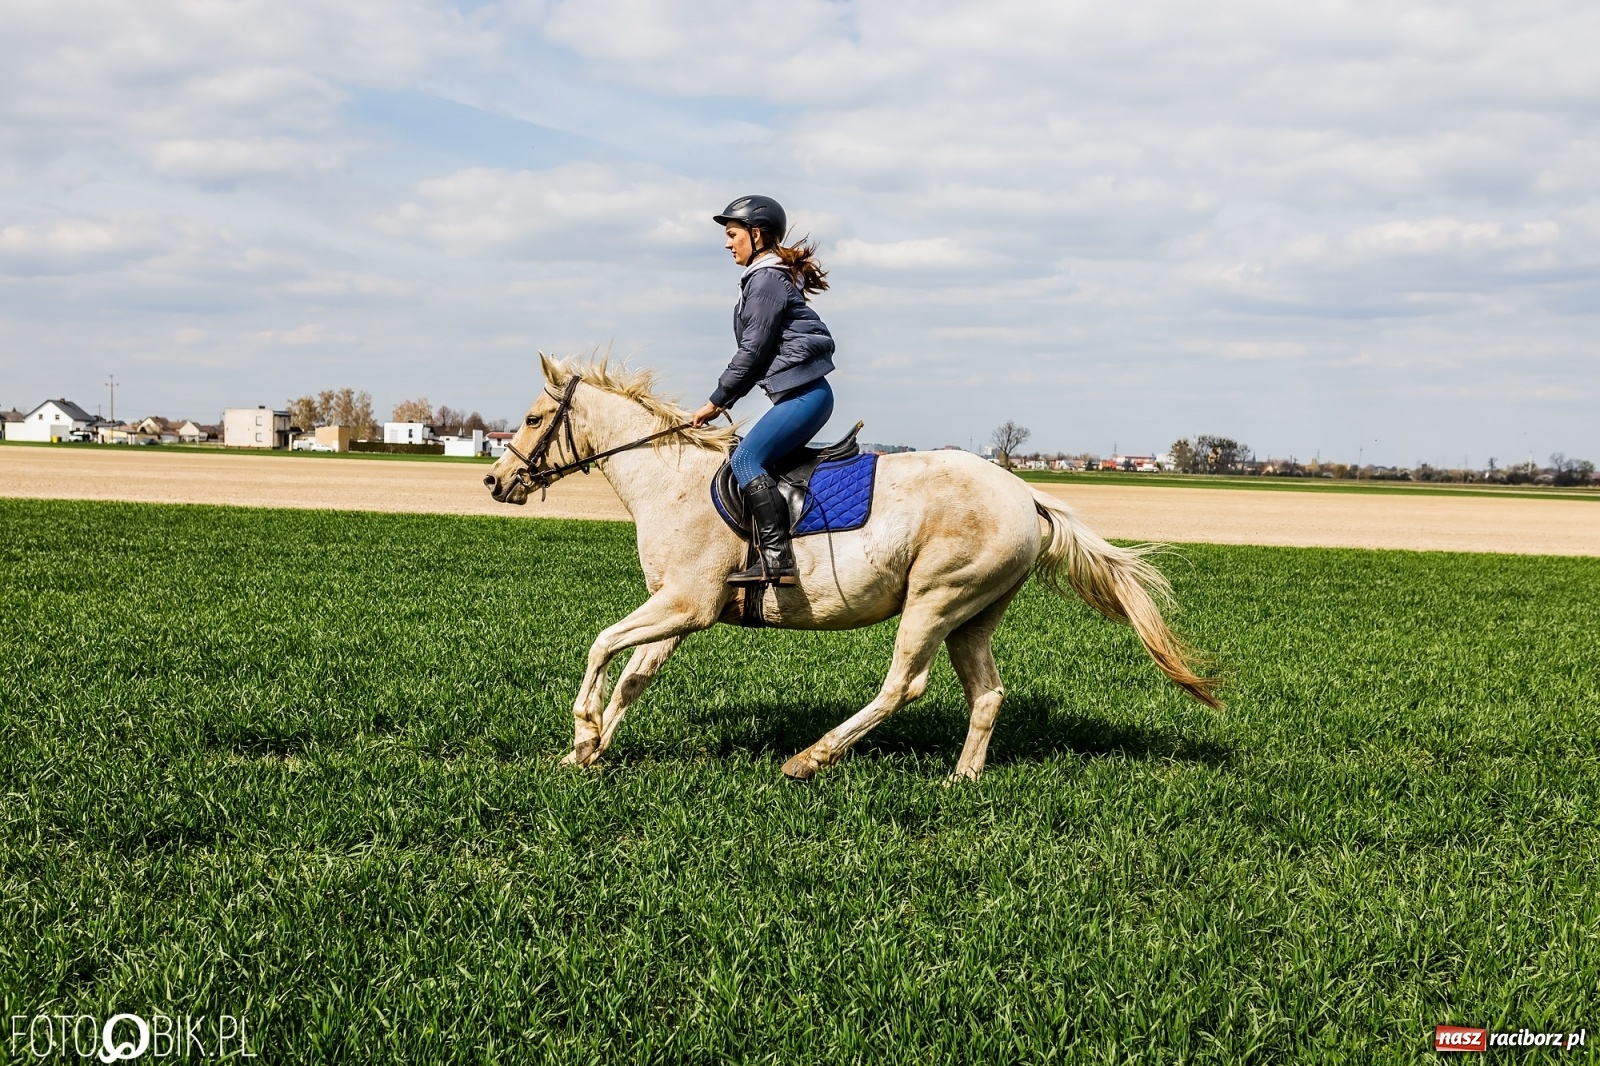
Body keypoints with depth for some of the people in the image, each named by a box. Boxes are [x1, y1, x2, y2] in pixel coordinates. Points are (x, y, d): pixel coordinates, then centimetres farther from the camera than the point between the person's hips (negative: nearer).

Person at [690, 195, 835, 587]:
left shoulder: (766, 278, -9)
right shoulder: (768, 277, 21)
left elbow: (753, 351, -13)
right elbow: (759, 352, 21)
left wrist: (716, 402, -5)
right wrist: (723, 400, 16)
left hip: (804, 393, -11)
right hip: (801, 393, 11)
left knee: (745, 460, -18)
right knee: (753, 460, 12)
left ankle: (776, 558, -25)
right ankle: (772, 554, 10)